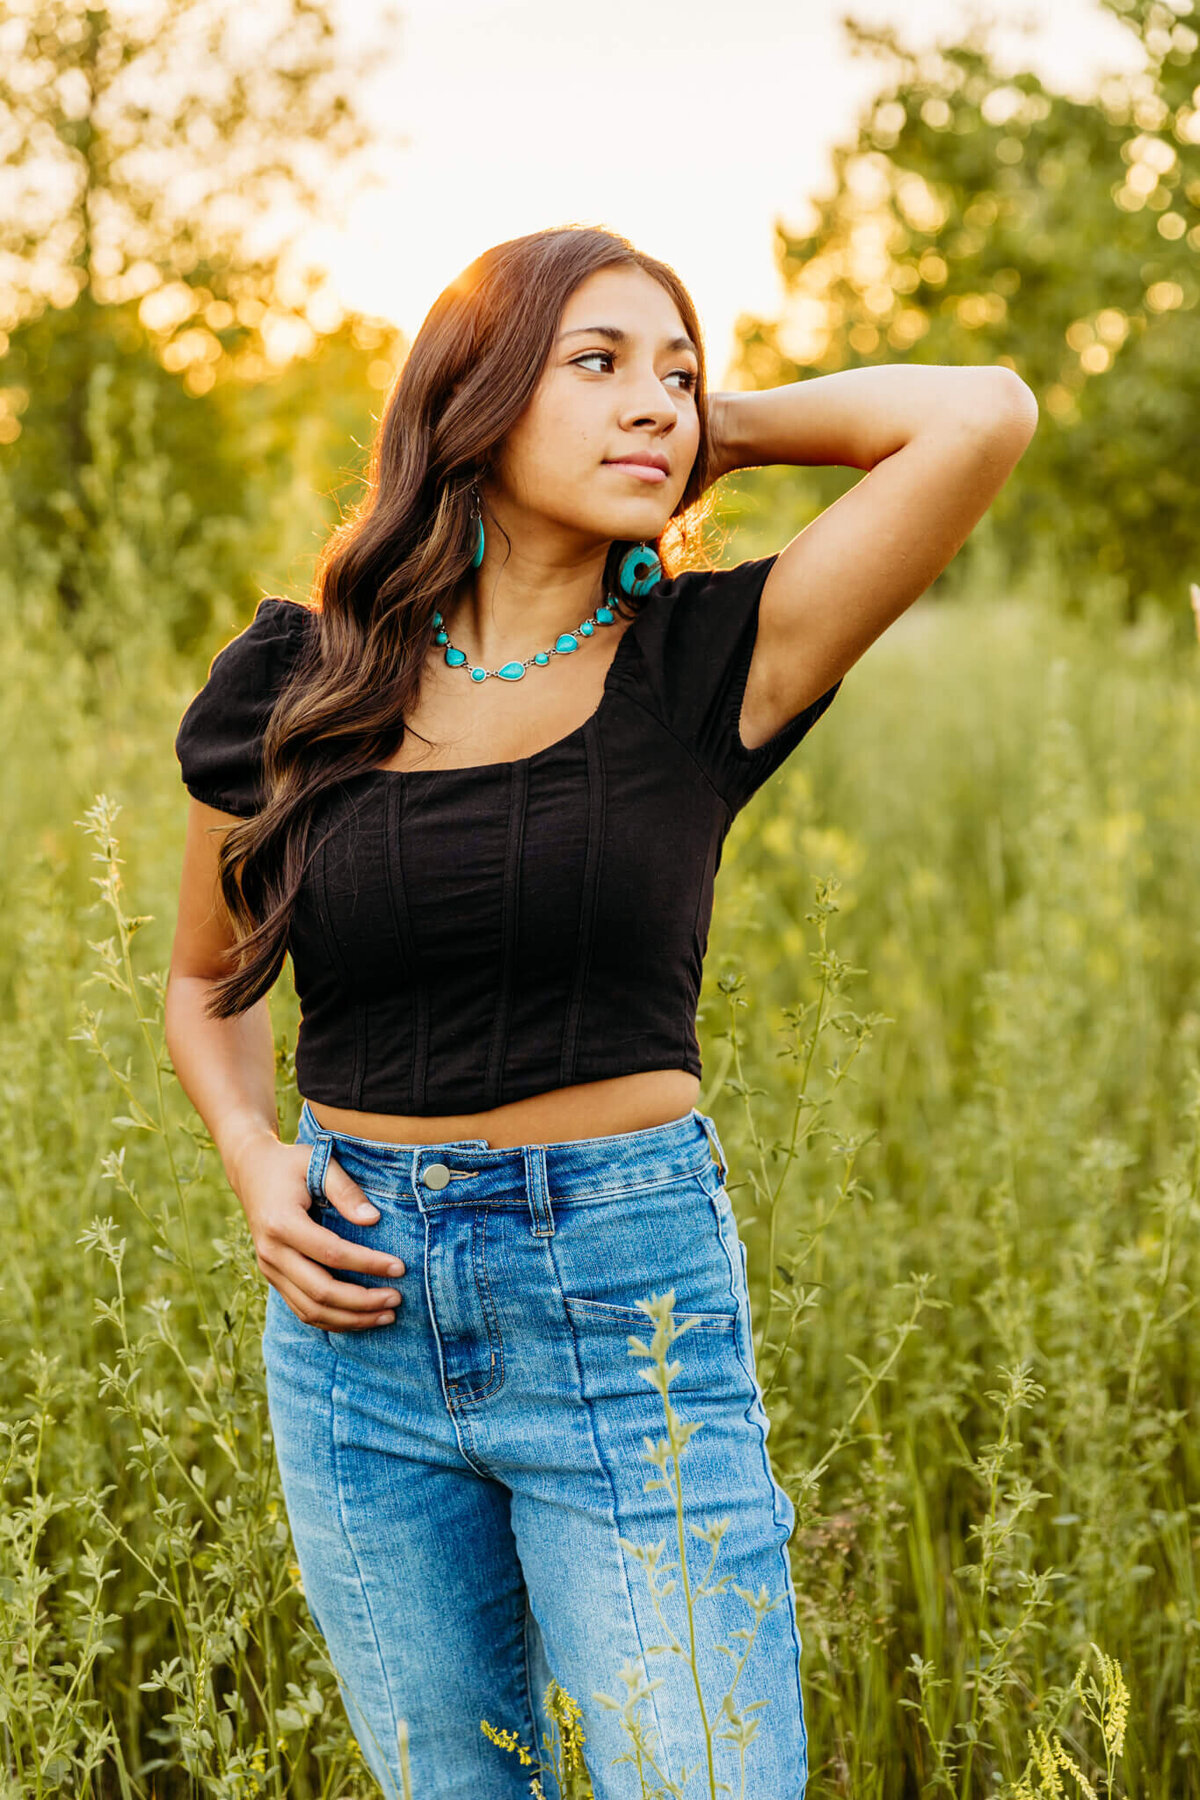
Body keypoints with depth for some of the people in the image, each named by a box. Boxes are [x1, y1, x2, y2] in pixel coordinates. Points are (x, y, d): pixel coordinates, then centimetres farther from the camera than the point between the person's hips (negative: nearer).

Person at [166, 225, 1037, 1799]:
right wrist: (252, 1156, -3)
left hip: (635, 1310, -2)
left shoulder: (708, 667, -4)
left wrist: (719, 426, -2)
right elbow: (207, 979, 16)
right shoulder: (293, 689, 2)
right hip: (362, 1322, 3)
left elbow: (986, 416, -16)